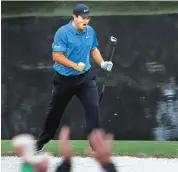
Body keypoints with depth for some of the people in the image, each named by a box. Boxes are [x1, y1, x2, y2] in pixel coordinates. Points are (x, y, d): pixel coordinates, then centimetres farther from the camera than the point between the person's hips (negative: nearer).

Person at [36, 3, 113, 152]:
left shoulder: (90, 31, -1)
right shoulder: (63, 33, -19)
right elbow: (57, 56, -21)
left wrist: (102, 63, -1)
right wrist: (75, 66, -28)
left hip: (85, 77, 3)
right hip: (64, 78, -3)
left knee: (93, 106, -15)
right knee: (55, 110, 13)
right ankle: (41, 142, 34)